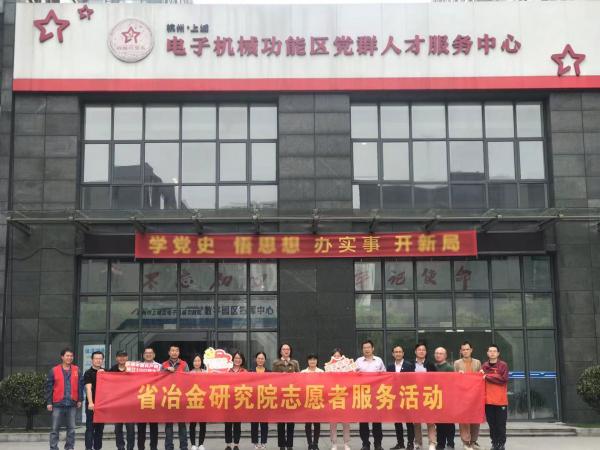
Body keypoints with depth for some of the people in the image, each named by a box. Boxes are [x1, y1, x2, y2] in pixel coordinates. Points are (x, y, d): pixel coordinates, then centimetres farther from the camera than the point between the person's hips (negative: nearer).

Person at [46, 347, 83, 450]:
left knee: (71, 428, 7)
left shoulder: (76, 370, 6)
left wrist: (79, 400, 4)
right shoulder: (54, 370, 0)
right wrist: (49, 402, -4)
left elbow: (80, 385, 9)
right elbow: (49, 387, 1)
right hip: (58, 404, -2)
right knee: (55, 429, 2)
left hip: (72, 404, 2)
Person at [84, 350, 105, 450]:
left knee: (100, 428, 10)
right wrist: (90, 402, -27)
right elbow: (88, 388, -15)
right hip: (92, 405, -5)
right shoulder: (88, 373, -4)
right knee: (90, 428, -5)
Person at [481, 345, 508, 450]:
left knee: (501, 424, 0)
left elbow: (504, 379, -13)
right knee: (492, 424, 7)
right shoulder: (484, 366, 10)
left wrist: (488, 376, -12)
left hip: (500, 399, -3)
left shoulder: (503, 365, -2)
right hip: (488, 400, 3)